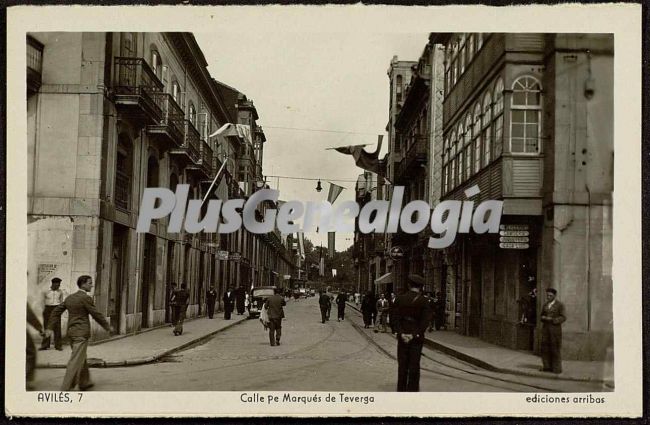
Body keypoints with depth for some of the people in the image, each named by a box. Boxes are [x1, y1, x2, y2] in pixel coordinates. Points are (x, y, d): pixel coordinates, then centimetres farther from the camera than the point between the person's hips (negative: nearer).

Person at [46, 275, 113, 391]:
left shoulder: (70, 297, 11)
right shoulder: (86, 298, -13)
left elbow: (56, 312, 10)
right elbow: (96, 315, -11)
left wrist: (50, 328, 9)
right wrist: (108, 327, 1)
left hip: (71, 332, 9)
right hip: (82, 333, -9)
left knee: (81, 358, 20)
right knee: (76, 361, -8)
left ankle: (85, 383, 30)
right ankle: (66, 388, -12)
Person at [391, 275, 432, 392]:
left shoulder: (399, 299, -1)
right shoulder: (423, 301, -7)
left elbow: (395, 318, -5)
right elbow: (425, 321, -12)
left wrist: (401, 333, -9)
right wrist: (414, 335, -12)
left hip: (402, 336, 2)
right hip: (417, 338, -2)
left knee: (402, 364, 10)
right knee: (414, 365, 5)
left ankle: (401, 390, 15)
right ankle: (412, 390, 6)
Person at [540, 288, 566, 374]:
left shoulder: (560, 305, -6)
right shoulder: (545, 305, 11)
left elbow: (563, 318, -11)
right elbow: (542, 316, 16)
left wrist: (551, 319, -21)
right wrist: (543, 318, -8)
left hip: (555, 329, -5)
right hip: (546, 329, 5)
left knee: (555, 349, -5)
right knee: (545, 348, 3)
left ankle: (557, 368, 1)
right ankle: (547, 367, 9)